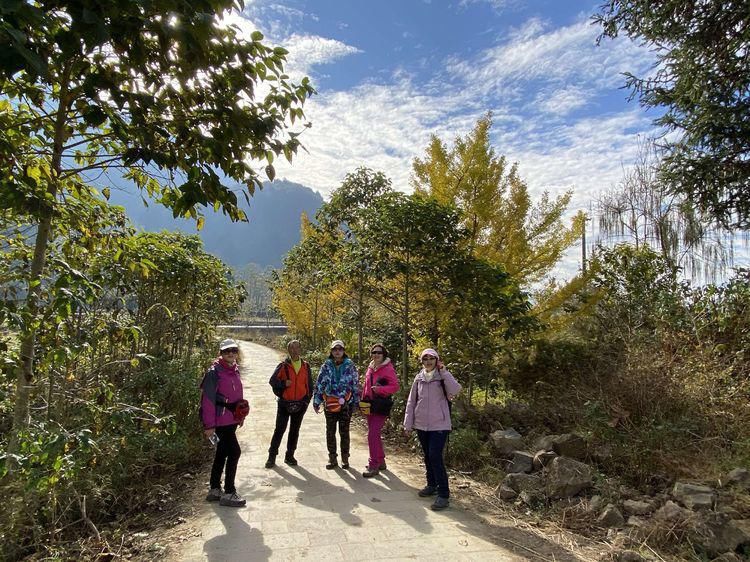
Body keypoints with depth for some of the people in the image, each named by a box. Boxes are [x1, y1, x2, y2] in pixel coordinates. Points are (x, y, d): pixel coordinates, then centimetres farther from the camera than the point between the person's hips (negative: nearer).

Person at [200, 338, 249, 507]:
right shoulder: (214, 372, -15)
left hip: (232, 420, 8)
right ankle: (228, 493, 4)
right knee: (234, 452, -7)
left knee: (222, 454, 16)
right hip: (220, 421, -8)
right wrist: (209, 425, -19)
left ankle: (214, 490, 28)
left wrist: (241, 416, 16)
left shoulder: (235, 370, 9)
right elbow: (207, 399, -17)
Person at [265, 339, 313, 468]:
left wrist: (307, 399, 1)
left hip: (300, 404, 3)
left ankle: (290, 456, 24)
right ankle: (272, 456, 11)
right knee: (279, 430, -1)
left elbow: (310, 385, 11)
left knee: (294, 431, 11)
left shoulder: (306, 366, 5)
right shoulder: (283, 366, -3)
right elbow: (272, 380, -3)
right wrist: (284, 383, -17)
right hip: (284, 403, -3)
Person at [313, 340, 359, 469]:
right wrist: (316, 402, 2)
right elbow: (319, 384, 4)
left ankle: (345, 458, 20)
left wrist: (356, 402, 3)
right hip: (330, 404, 1)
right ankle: (332, 458, 21)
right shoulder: (326, 366, 3)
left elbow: (355, 384, 4)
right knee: (330, 432, 9)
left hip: (346, 404, -1)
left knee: (344, 432, 7)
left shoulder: (350, 365, 1)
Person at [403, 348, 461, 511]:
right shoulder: (419, 378, 5)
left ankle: (443, 494, -4)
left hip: (439, 424, -4)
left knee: (435, 456, -12)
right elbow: (411, 401, 9)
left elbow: (455, 390, -26)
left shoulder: (443, 376, -5)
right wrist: (408, 423, 7)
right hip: (421, 424, 5)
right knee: (427, 456, 14)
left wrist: (443, 371, -23)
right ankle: (432, 485, 31)